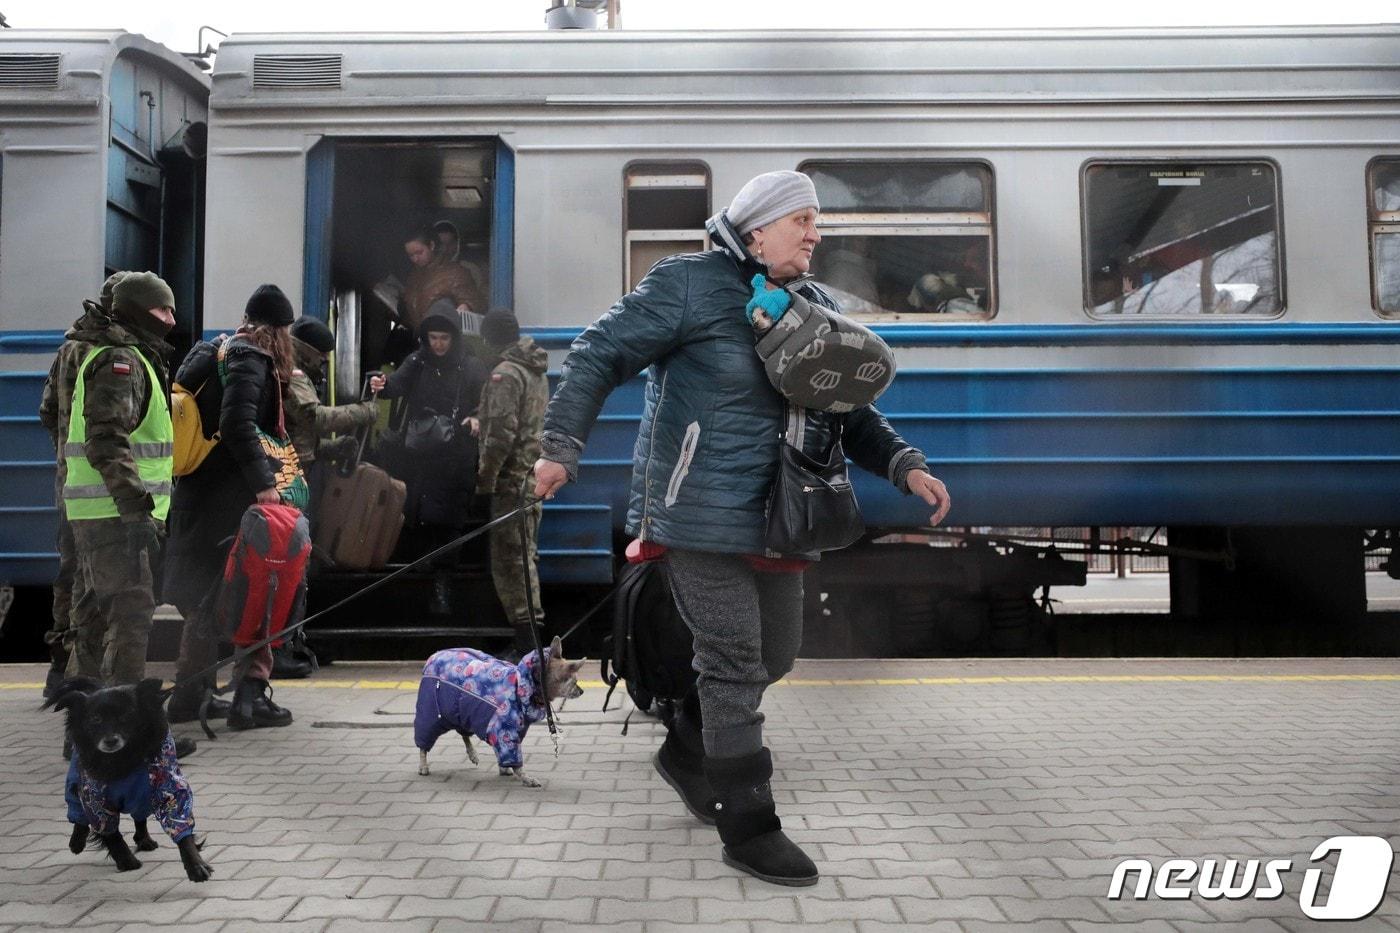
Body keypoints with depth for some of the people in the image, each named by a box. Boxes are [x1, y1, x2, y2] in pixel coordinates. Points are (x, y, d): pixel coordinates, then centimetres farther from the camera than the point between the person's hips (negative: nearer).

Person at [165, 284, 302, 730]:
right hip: (233, 497, -9)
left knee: (205, 595, 16)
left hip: (198, 492, 9)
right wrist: (264, 481, -25)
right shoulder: (250, 359, -11)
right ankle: (250, 693, -1)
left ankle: (190, 693, 24)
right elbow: (237, 424, -22)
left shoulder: (212, 351, 16)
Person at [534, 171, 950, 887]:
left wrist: (905, 467, 4)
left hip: (773, 521, 8)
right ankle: (747, 828, 10)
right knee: (734, 664, -4)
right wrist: (561, 447, -15)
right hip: (702, 513, -8)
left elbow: (851, 415, 19)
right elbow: (599, 354, -7)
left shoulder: (815, 310, 14)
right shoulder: (691, 284, -8)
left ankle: (684, 750, 41)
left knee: (776, 653, 17)